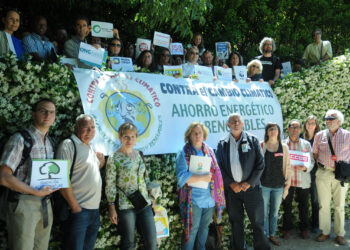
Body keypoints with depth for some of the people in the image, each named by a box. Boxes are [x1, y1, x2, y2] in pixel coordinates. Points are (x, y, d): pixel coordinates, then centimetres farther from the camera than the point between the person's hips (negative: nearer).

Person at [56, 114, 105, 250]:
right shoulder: (68, 145, -9)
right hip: (78, 211, -8)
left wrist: (101, 161, 10)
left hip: (95, 210, 8)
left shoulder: (91, 148, 16)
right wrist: (75, 207, -18)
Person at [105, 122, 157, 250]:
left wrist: (150, 198, 15)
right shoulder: (114, 158, -7)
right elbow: (110, 185, -8)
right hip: (125, 206, -5)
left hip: (145, 204, 5)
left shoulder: (139, 154, 9)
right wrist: (112, 208, -10)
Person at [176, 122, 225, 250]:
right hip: (193, 200, -5)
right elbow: (182, 177, -17)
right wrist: (202, 178, -18)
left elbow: (216, 172, 19)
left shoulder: (209, 151, 10)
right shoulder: (184, 154, -7)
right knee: (192, 229, 1)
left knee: (204, 227, 17)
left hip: (210, 198, 6)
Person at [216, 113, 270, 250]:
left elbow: (260, 164, -1)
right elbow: (219, 167, 3)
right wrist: (231, 184, -7)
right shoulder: (222, 144, 5)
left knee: (258, 222, 1)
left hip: (251, 187, -1)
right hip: (231, 189, 2)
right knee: (236, 223, 11)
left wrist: (249, 183, -8)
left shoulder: (253, 140, 2)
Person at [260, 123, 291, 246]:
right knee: (264, 212, 4)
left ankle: (272, 235, 26)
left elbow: (287, 166, 7)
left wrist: (287, 184, 5)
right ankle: (265, 236, 16)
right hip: (264, 185, -2)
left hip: (279, 185, 2)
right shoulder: (261, 146, -3)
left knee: (275, 212, 13)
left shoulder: (284, 147, 4)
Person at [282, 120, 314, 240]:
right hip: (287, 180, -1)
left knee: (304, 206, 7)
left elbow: (311, 161, 6)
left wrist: (305, 167, -15)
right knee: (287, 206, 7)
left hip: (303, 181, 1)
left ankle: (304, 228, 23)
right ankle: (287, 229, 21)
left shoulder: (306, 144, 7)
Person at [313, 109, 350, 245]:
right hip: (323, 174, 1)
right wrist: (320, 165, 4)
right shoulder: (319, 135, 5)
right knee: (323, 204, 5)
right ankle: (325, 232, 18)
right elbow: (315, 153, 14)